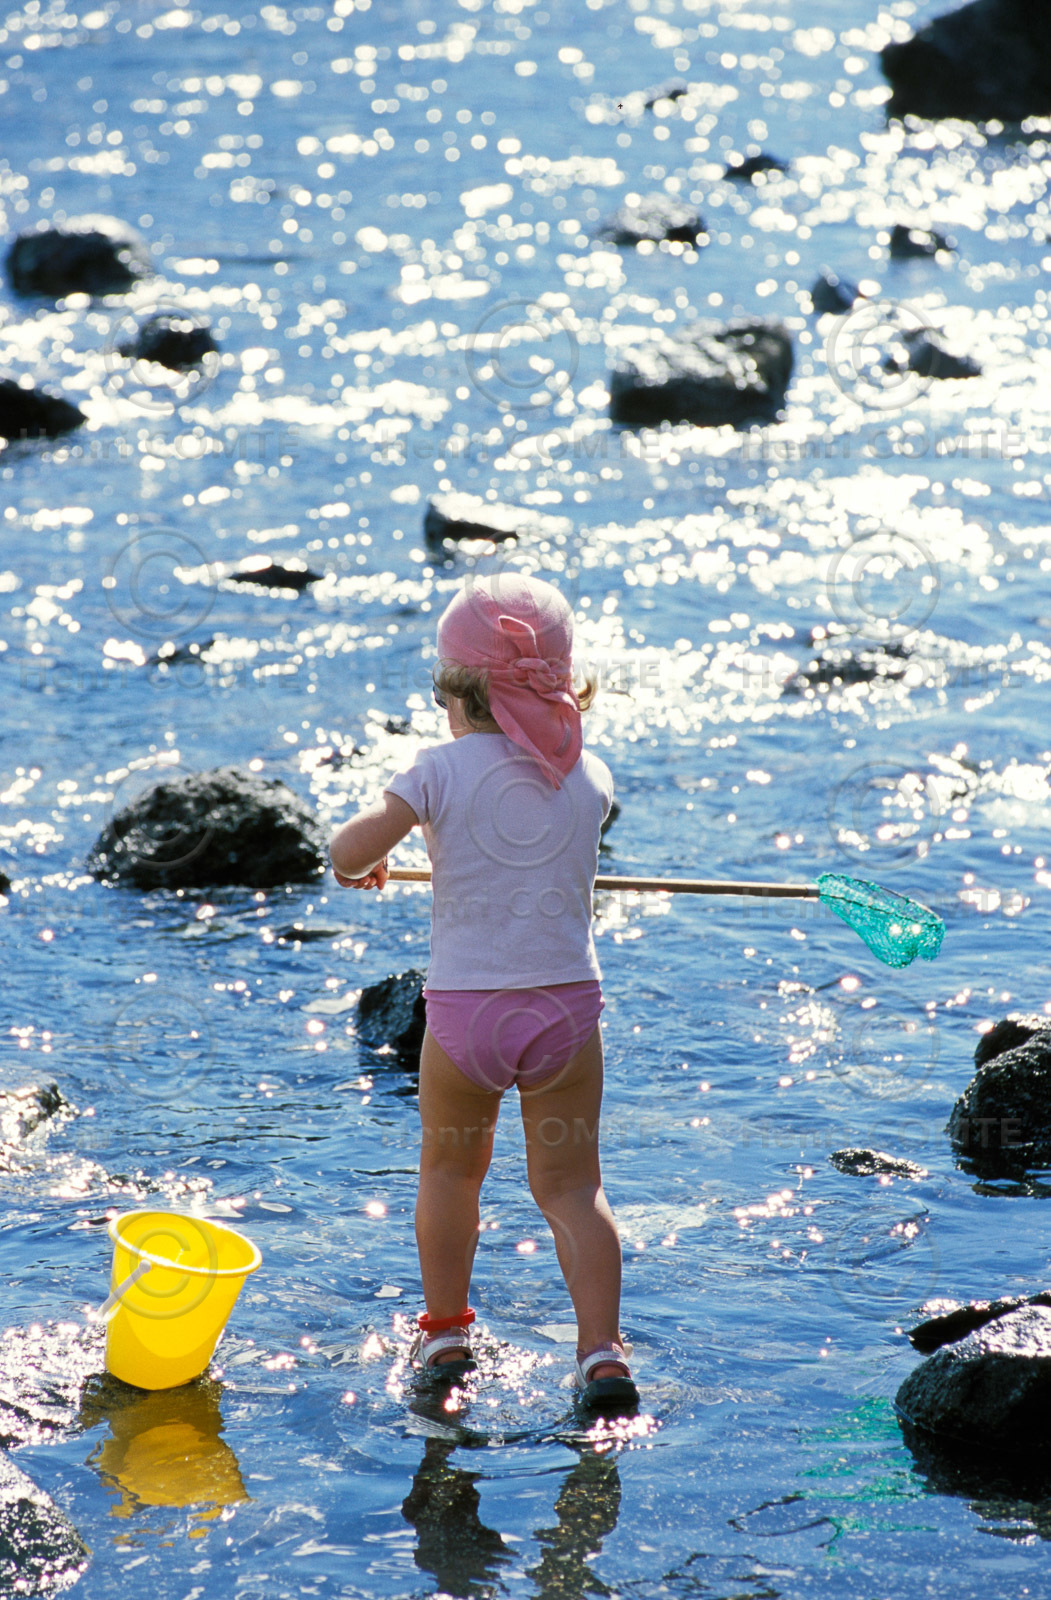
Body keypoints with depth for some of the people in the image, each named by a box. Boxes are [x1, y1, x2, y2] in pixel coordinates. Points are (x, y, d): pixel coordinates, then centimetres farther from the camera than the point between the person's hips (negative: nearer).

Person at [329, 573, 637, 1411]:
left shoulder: (443, 769, -10)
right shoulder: (589, 775, 1)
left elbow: (349, 851, -15)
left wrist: (361, 867, 6)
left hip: (464, 1010, -1)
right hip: (568, 1002, 2)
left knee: (450, 1168, 21)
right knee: (571, 1181, 9)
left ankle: (445, 1332, 30)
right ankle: (602, 1350, -2)